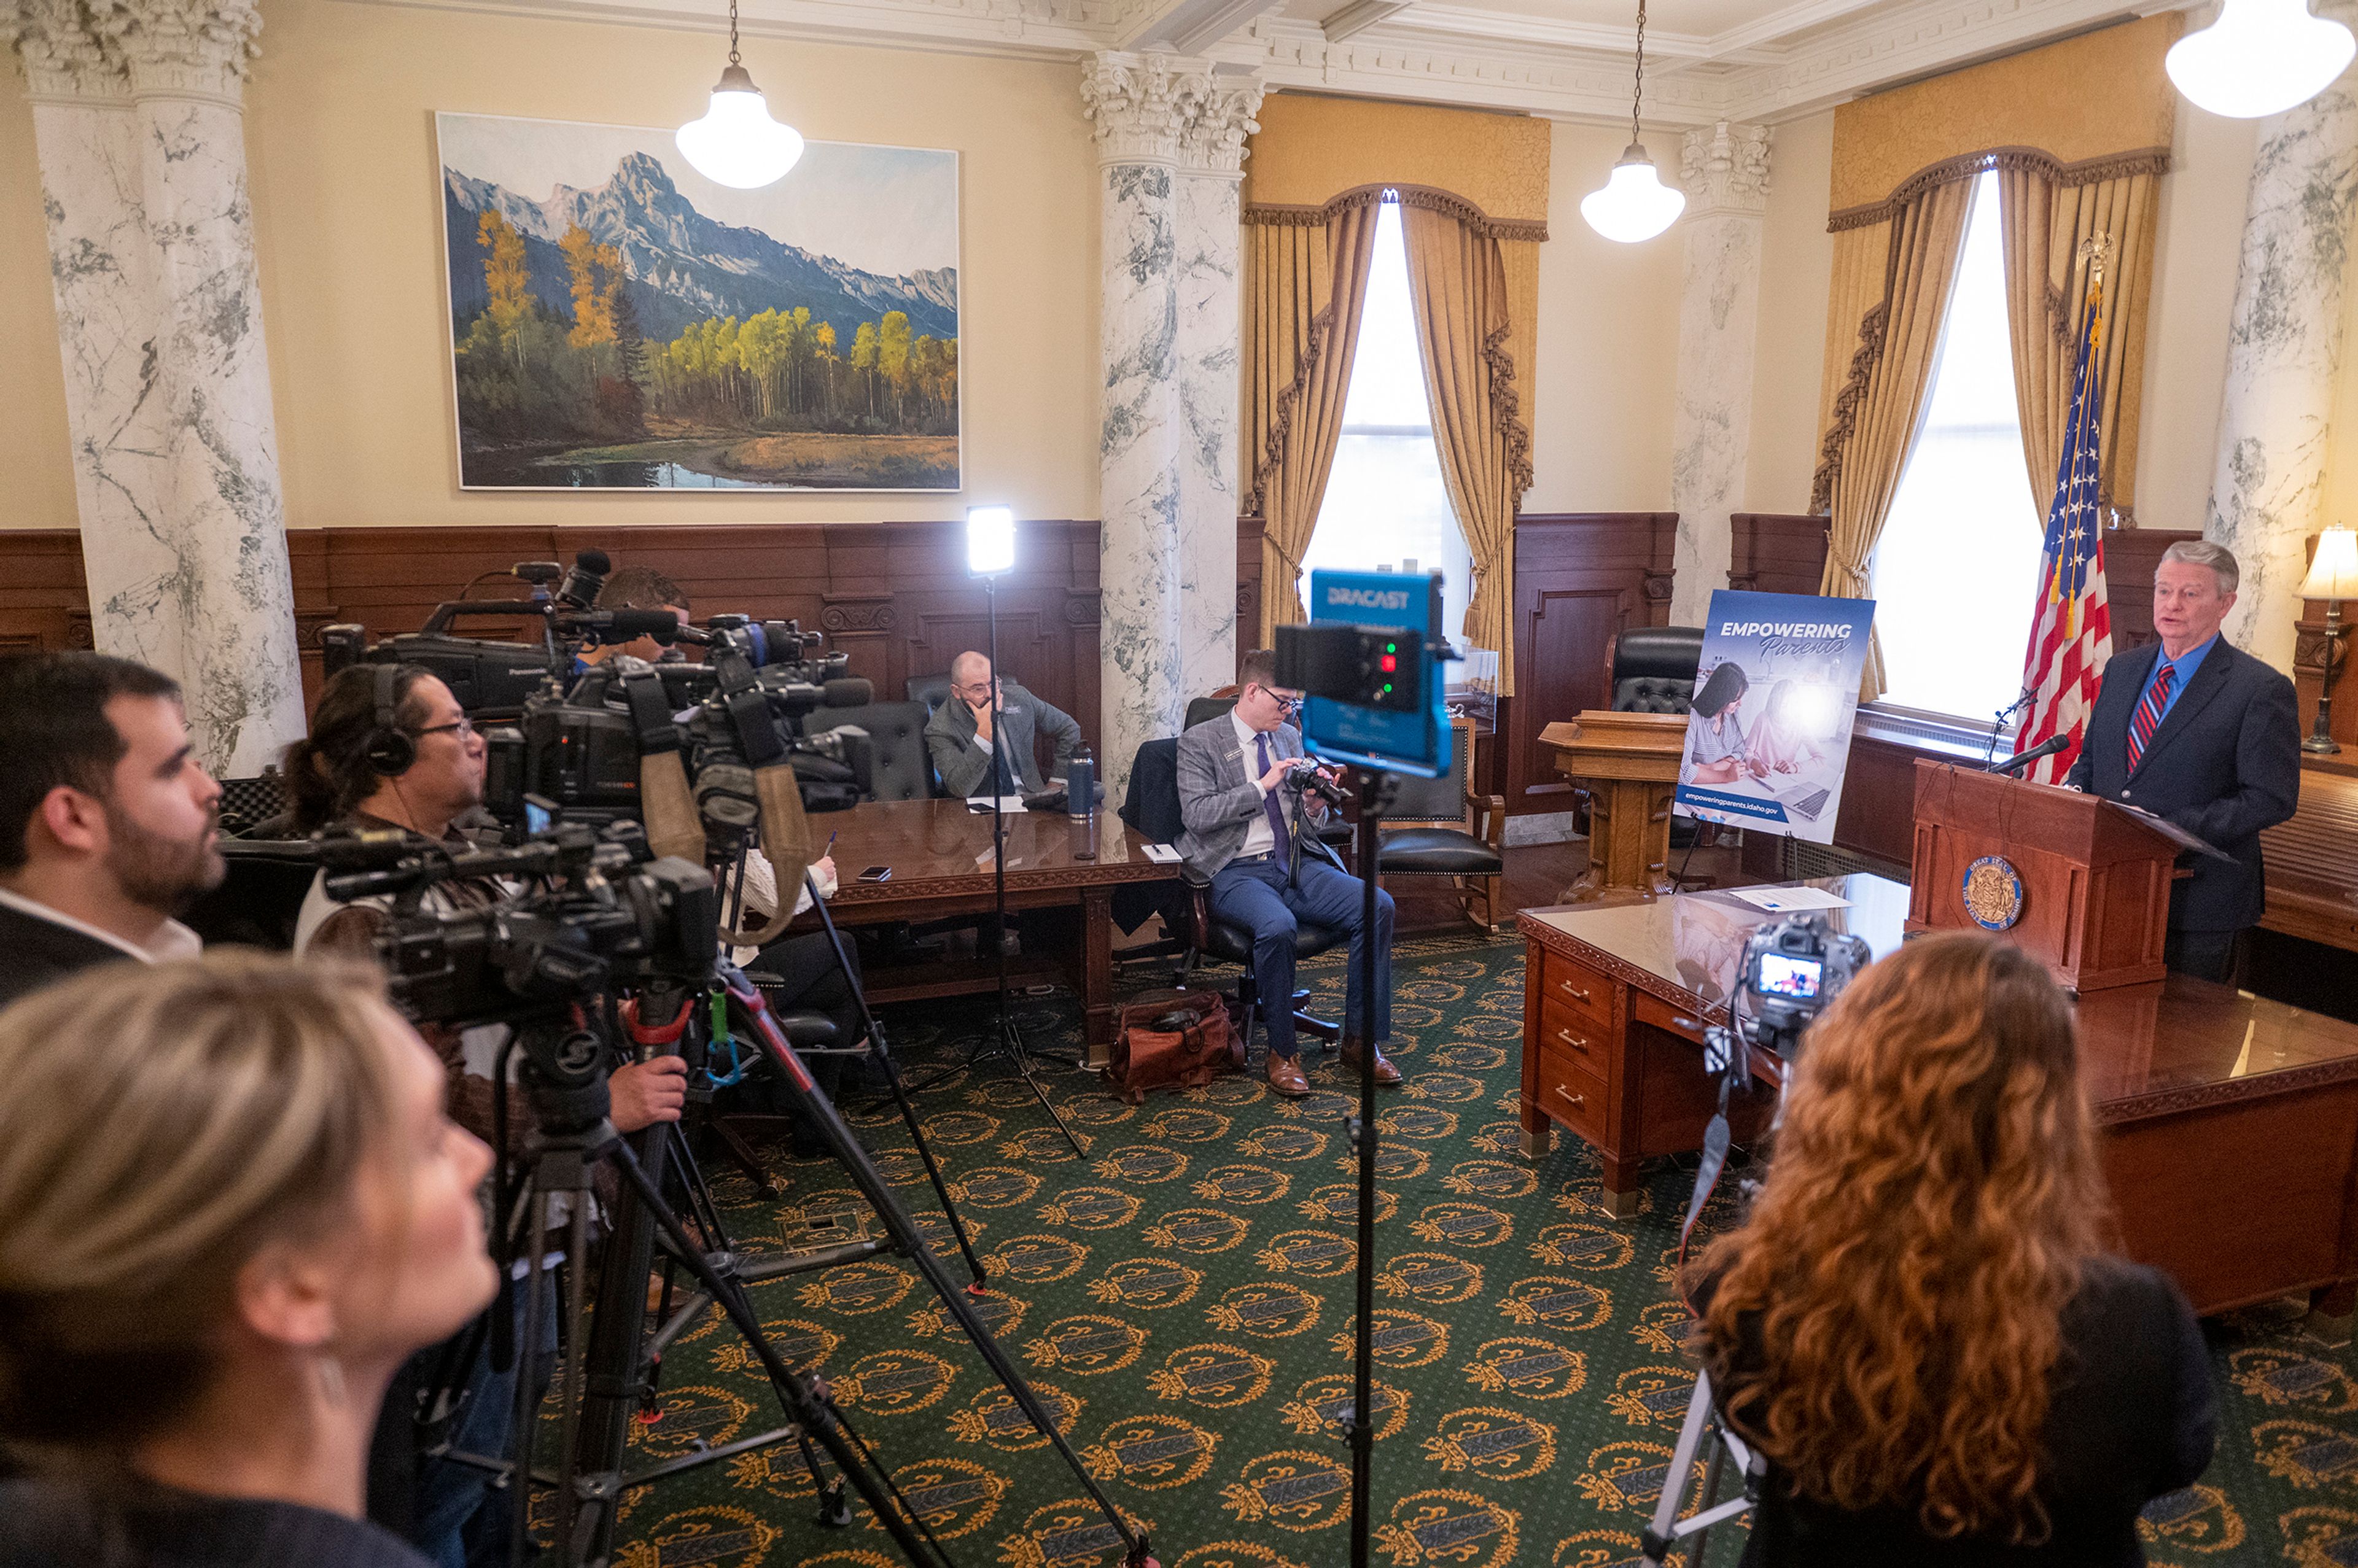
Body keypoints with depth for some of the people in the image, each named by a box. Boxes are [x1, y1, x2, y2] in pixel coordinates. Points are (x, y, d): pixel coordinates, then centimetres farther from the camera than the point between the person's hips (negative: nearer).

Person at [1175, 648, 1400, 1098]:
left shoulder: (1290, 737, 16)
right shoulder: (1199, 742, -1)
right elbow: (1196, 815, -13)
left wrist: (1316, 805, -3)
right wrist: (1261, 786, -17)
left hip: (1297, 863, 6)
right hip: (1238, 871, -6)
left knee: (1378, 905, -18)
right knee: (1277, 926, -37)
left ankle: (1361, 1040, -8)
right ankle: (1282, 1051, -15)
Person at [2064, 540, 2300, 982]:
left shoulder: (2261, 689, -9)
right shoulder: (2122, 669, 11)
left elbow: (2271, 799, -14)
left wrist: (2169, 828, -22)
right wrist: (2075, 791, -4)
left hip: (2198, 901, -5)